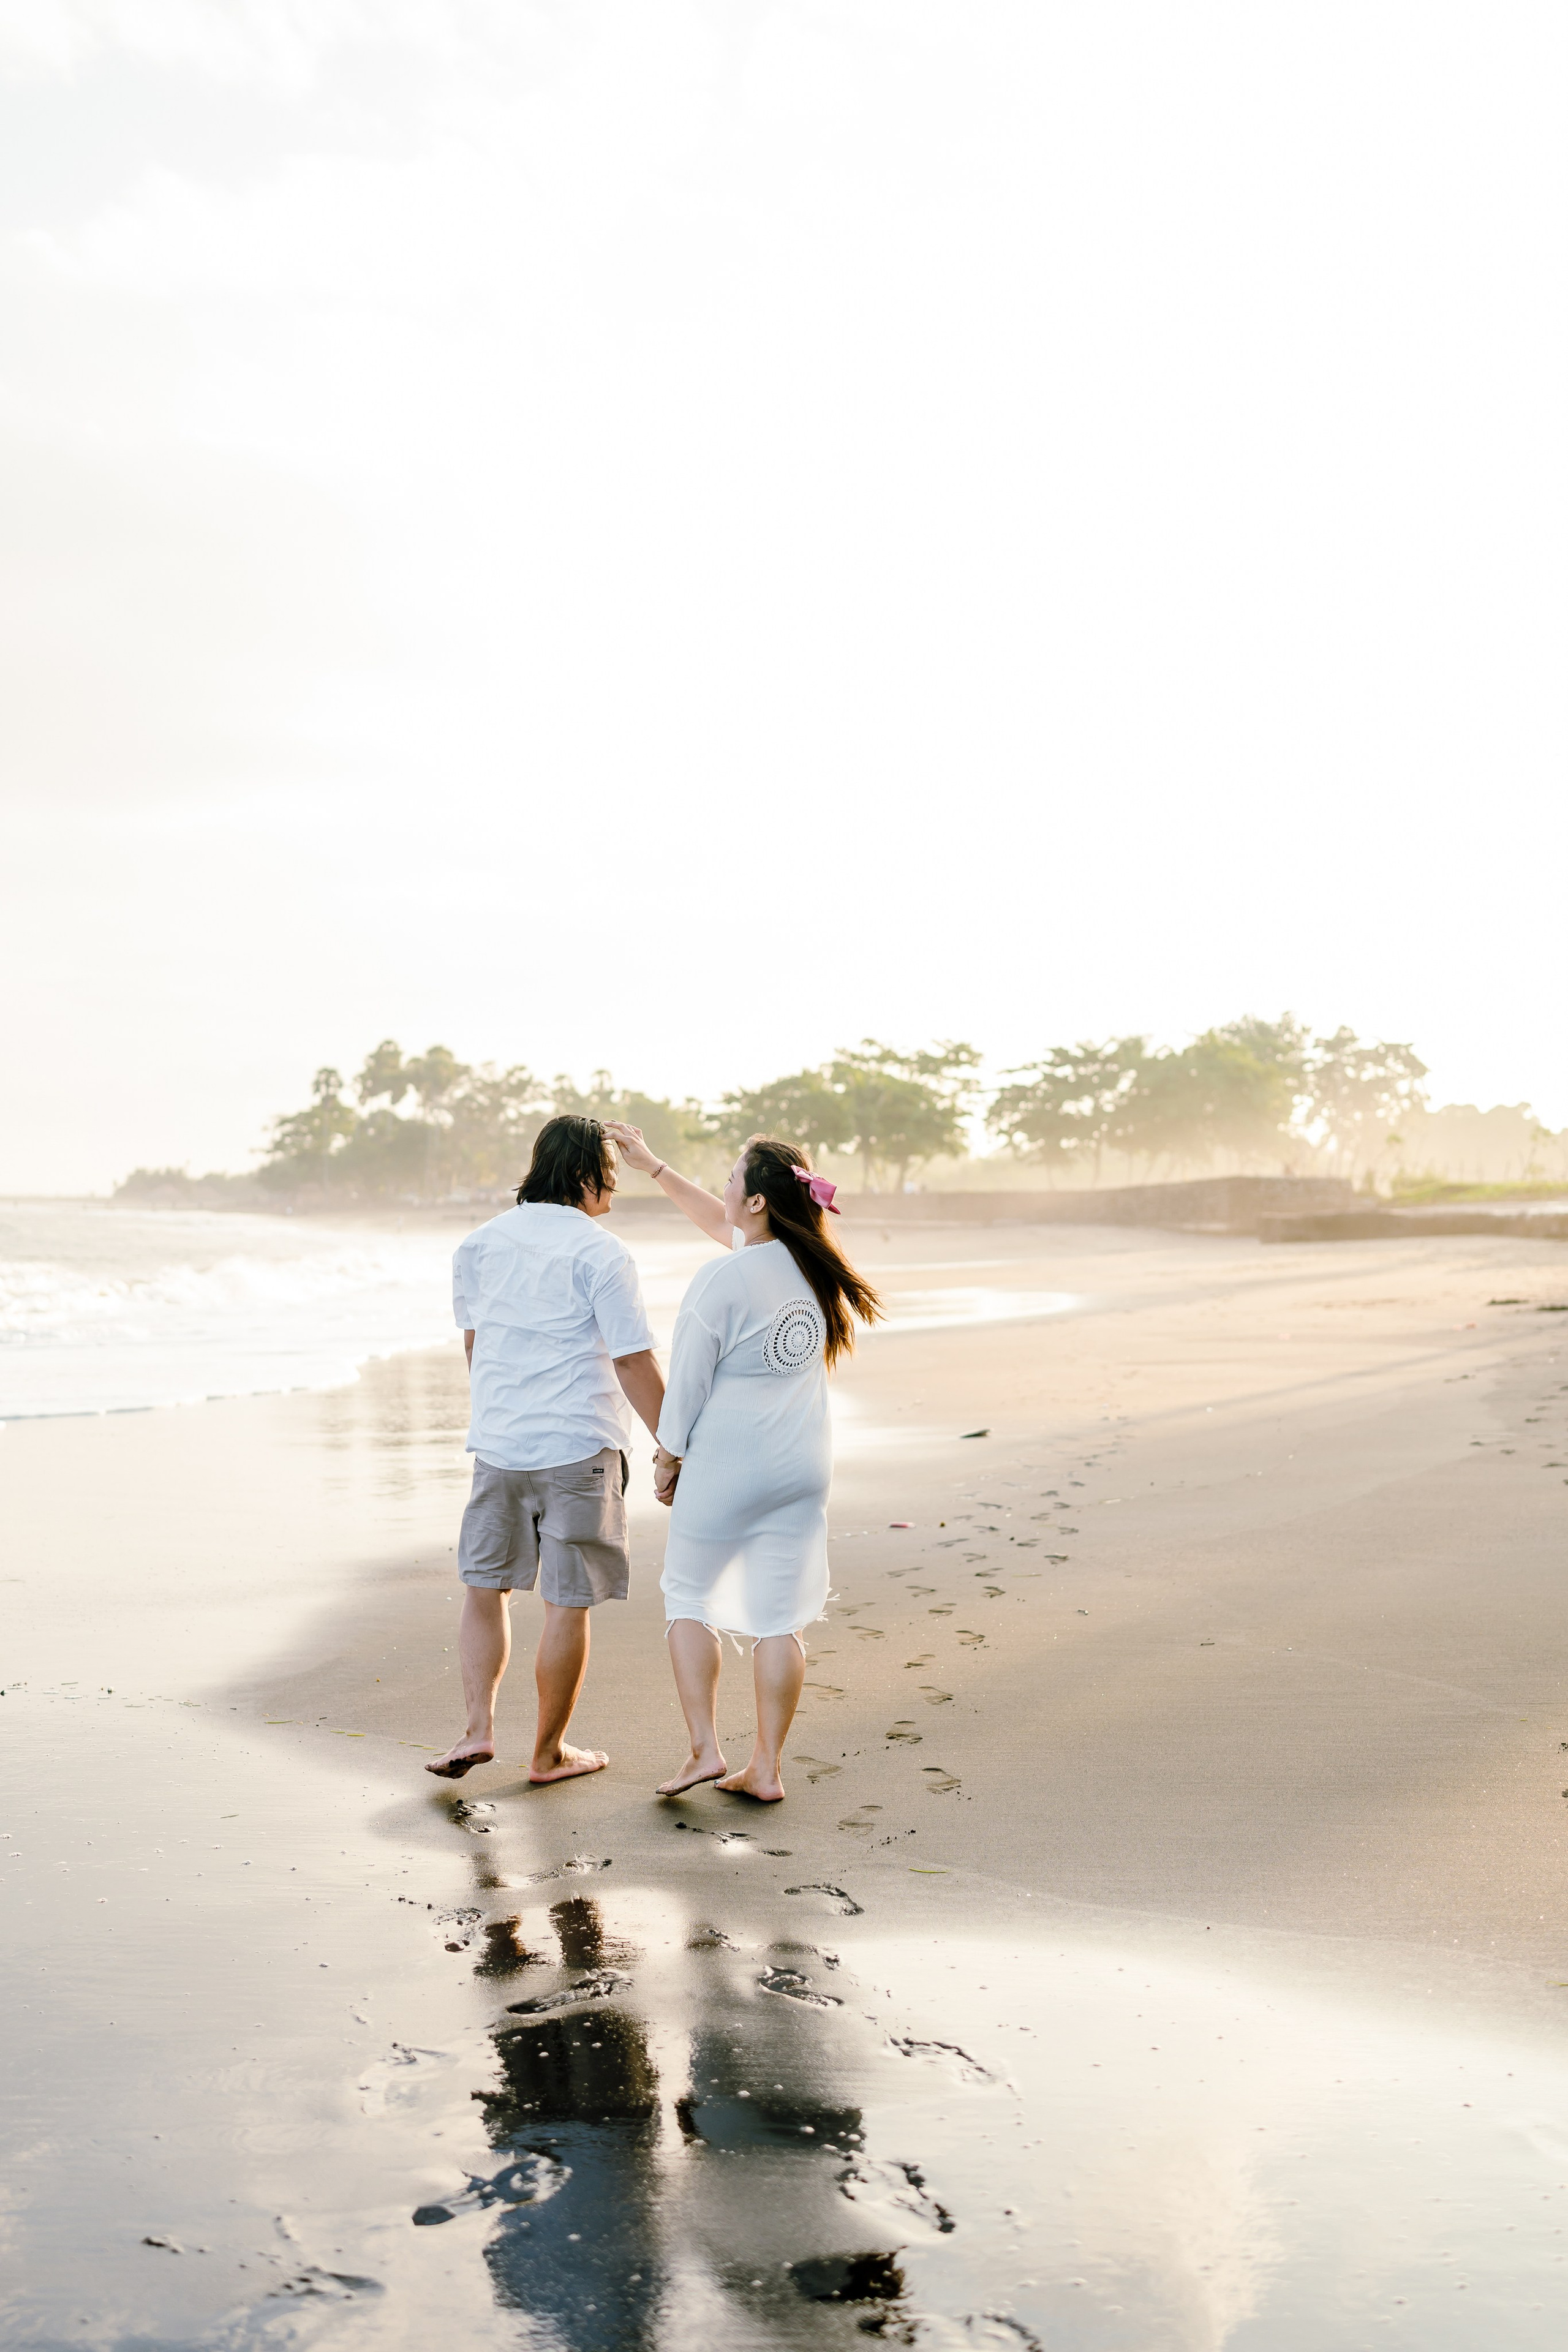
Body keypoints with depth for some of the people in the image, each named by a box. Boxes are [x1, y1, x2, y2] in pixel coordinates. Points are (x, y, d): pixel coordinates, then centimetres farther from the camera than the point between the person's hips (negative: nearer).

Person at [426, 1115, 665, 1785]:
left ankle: (479, 1727, 7)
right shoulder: (600, 1252, -9)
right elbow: (634, 1364, -11)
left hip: (497, 1445, 5)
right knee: (568, 1604, 6)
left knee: (485, 1586, 17)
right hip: (579, 1448, -5)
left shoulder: (479, 1244, 9)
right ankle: (549, 1753, 16)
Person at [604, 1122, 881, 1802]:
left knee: (688, 1595, 15)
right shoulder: (808, 1262, 3)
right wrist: (651, 1166, 24)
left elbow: (687, 1382, -11)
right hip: (804, 1466, 6)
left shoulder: (721, 1282, -18)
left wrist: (667, 1459, 4)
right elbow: (721, 1224, 18)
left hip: (726, 1467, -6)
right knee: (781, 1616, 10)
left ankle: (704, 1749, 10)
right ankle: (766, 1768, 16)